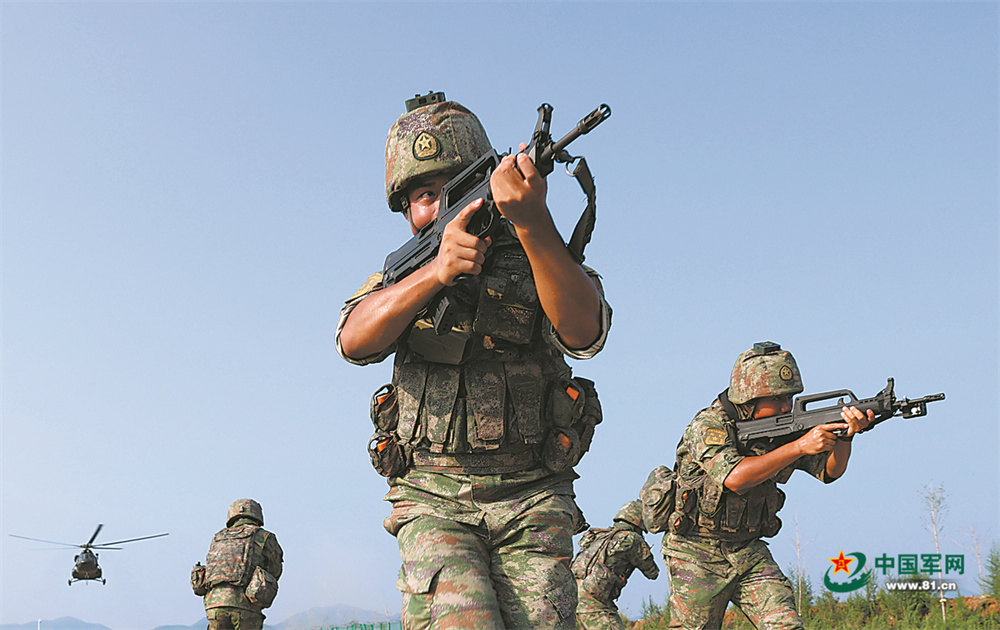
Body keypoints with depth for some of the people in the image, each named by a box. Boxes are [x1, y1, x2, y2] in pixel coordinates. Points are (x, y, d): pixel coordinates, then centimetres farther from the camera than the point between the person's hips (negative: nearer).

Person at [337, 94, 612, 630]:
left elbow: (583, 332, -19)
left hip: (531, 502, 0)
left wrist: (533, 222, -34)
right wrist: (435, 272, -29)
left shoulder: (537, 263, 4)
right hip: (434, 500, 0)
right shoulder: (398, 276, 10)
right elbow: (355, 341, -12)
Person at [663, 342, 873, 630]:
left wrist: (845, 434, -23)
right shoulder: (709, 425, -18)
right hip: (698, 553, -4)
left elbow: (830, 470, -2)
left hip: (749, 552, 5)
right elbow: (735, 477, -34)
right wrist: (799, 446, -36)